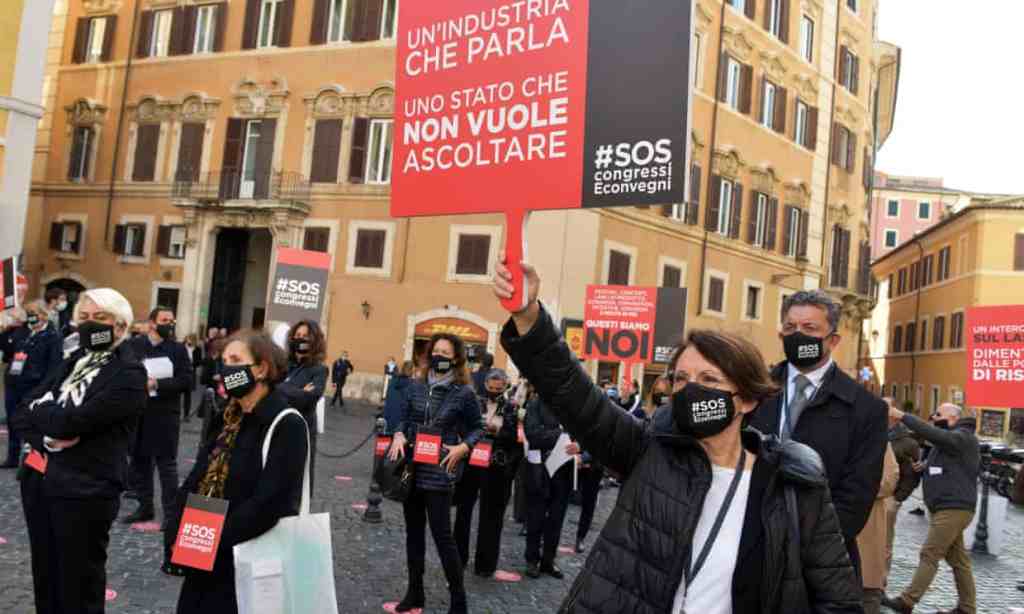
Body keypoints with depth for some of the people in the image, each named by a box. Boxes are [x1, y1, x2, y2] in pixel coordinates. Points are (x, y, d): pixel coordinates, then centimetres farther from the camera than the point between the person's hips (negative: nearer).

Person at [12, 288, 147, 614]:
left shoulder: (129, 373, -13)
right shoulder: (74, 361, 11)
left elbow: (70, 422, -22)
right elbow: (21, 416, 5)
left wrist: (38, 408, -3)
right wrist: (46, 438, -14)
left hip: (85, 491, -7)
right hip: (38, 482, 7)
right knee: (44, 579, 19)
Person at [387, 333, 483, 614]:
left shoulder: (463, 393, -6)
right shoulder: (417, 387, 5)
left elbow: (477, 428, 2)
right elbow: (405, 420, 13)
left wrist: (463, 447, -14)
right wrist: (399, 436, -6)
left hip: (439, 472, -5)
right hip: (412, 468, 5)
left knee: (442, 535, -2)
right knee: (413, 532, 14)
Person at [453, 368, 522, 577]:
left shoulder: (511, 409, 1)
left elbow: (515, 438, -4)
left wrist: (496, 431, -17)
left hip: (496, 467, -2)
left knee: (491, 515, 5)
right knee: (464, 509, 8)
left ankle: (485, 563, 18)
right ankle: (459, 556, 24)